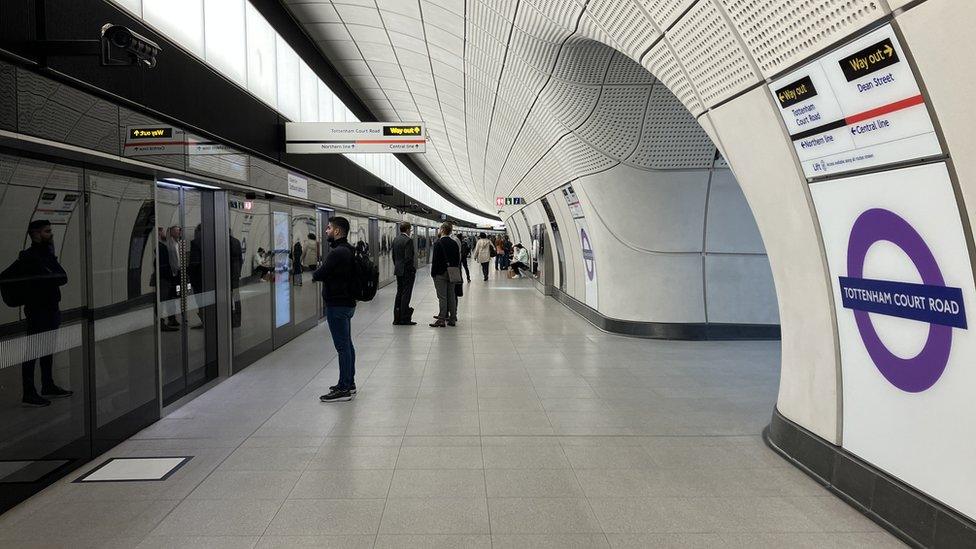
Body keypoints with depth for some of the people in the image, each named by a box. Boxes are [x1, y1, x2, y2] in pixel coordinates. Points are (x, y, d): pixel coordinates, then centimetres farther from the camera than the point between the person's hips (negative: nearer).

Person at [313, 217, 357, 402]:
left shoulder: (337, 253, -20)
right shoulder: (347, 250, 13)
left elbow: (318, 275, -20)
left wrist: (315, 273, 1)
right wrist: (322, 274, -2)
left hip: (337, 305, -10)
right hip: (347, 302, 10)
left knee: (342, 346, -5)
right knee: (347, 345, 15)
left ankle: (344, 389, 0)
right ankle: (349, 383, 25)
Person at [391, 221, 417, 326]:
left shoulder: (396, 239, 9)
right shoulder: (408, 240, -16)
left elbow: (393, 255, 13)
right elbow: (408, 257, -21)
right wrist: (412, 269, -11)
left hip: (398, 271, 8)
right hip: (407, 271, -8)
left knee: (399, 293, 13)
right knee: (406, 294, -3)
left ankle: (397, 318, 16)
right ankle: (404, 319, -1)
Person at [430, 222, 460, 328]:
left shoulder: (438, 243, -11)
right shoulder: (454, 243, 7)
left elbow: (435, 259, -14)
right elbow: (458, 259, 9)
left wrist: (433, 273, -7)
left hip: (440, 273, -6)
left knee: (442, 297, -5)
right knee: (451, 296, 10)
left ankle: (441, 320, -4)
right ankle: (452, 319, 14)